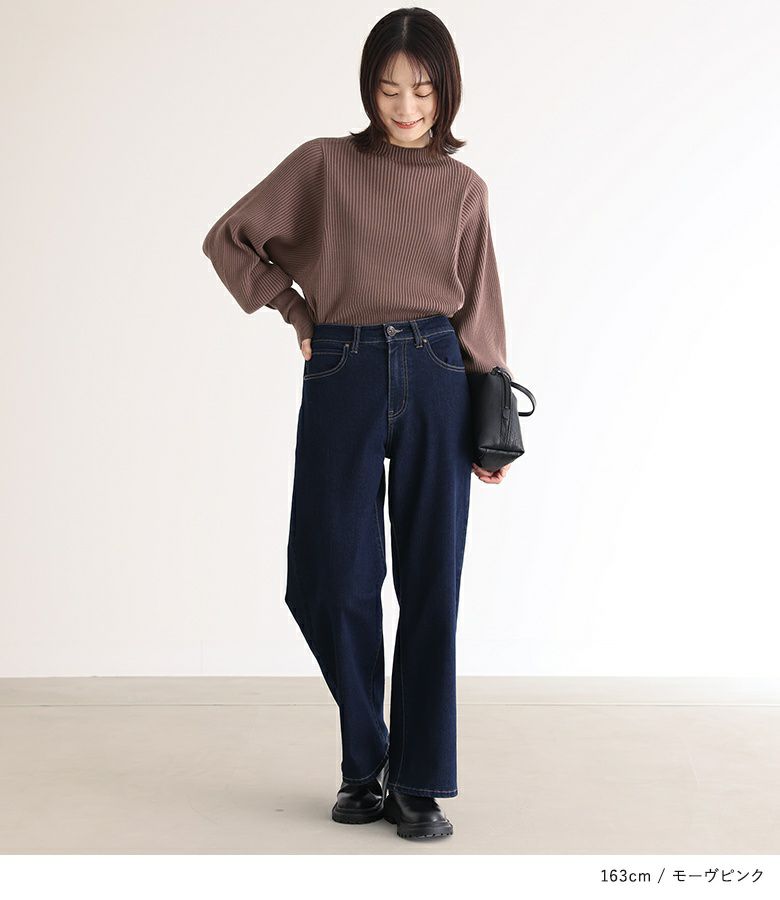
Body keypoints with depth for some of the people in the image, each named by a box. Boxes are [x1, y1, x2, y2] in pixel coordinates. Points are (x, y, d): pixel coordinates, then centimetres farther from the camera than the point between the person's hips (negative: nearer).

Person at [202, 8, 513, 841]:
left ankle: (419, 783, 11)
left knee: (430, 584, 1)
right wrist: (295, 310, 5)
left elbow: (478, 310, 9)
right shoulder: (323, 163, 6)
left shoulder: (463, 188, 10)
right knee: (329, 580, -2)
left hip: (436, 381, 1)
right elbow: (228, 237, 12)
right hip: (341, 378, 0)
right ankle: (365, 764, 19)